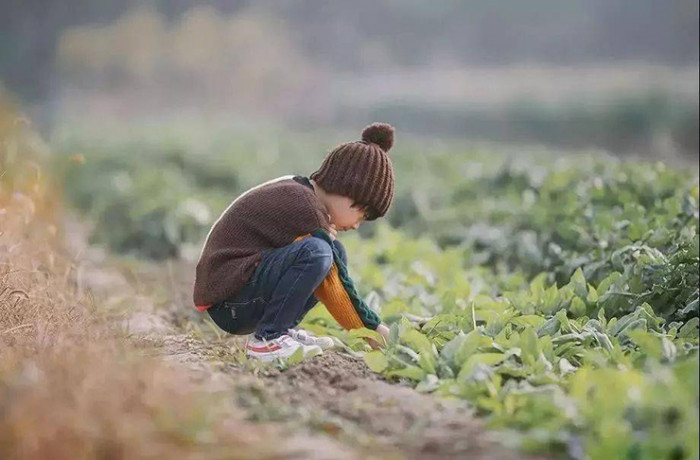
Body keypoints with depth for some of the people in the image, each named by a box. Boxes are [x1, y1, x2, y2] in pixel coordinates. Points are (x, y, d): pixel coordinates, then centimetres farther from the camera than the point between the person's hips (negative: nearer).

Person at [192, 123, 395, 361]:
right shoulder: (302, 206, -18)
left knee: (335, 252, 10)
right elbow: (332, 284, -16)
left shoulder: (294, 190, 12)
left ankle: (284, 330, 5)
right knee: (316, 252, -29)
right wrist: (373, 329, -9)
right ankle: (265, 340, -17)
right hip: (229, 305, -11)